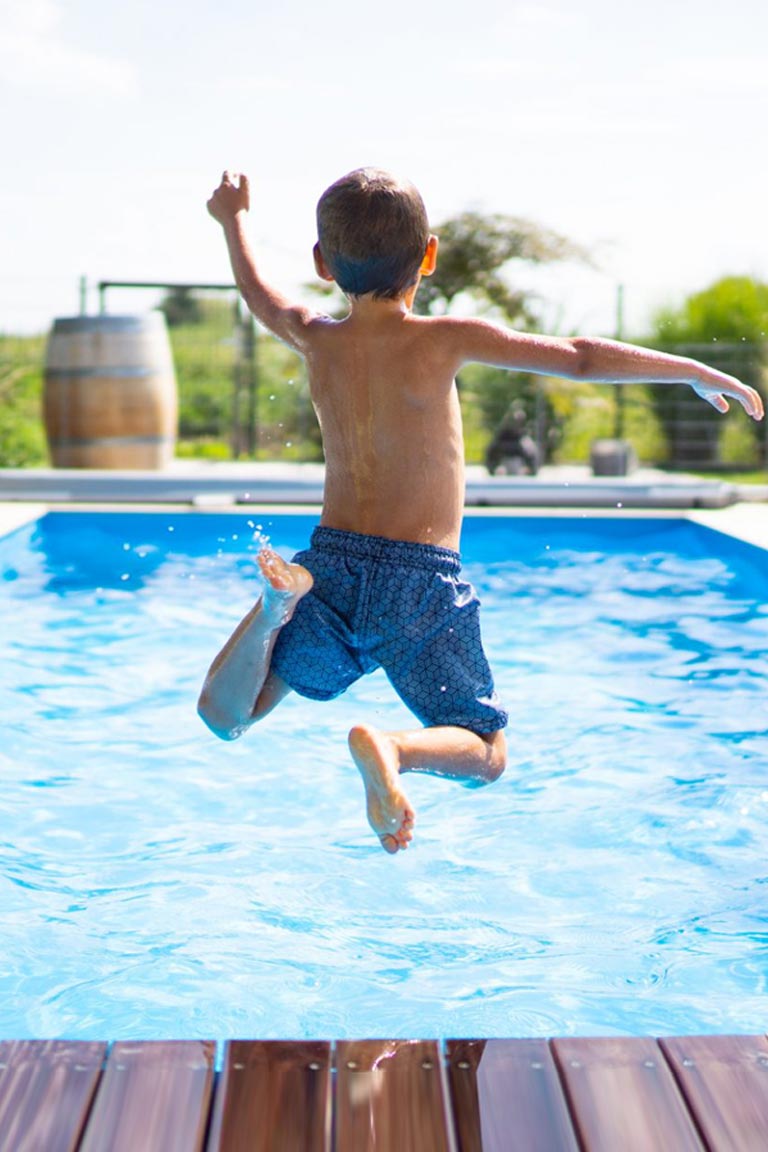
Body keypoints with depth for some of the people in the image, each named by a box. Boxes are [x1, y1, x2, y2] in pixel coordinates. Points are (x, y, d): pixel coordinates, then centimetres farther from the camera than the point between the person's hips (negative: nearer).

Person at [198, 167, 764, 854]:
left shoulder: (316, 341, 3)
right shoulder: (443, 340, -9)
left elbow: (256, 290, 25)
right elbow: (580, 358, -7)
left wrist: (234, 219, 45)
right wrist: (698, 373, 4)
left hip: (333, 562, 3)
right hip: (420, 580, -3)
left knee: (223, 717, 15)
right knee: (486, 755, 10)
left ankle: (277, 604, -13)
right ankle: (391, 747, -23)